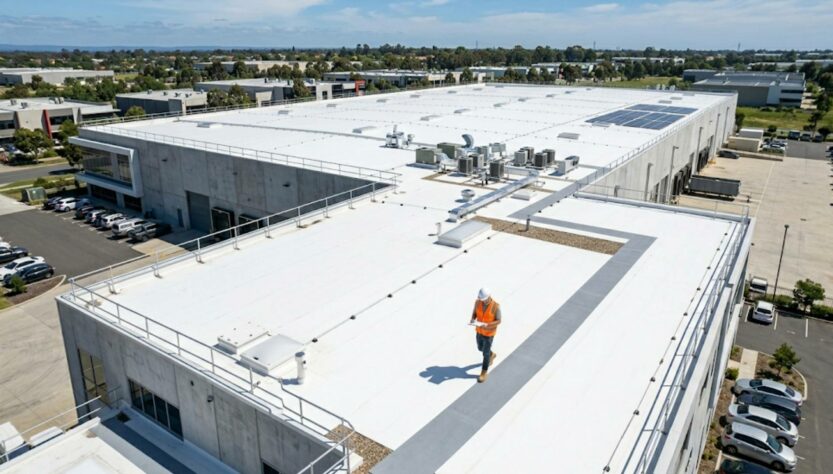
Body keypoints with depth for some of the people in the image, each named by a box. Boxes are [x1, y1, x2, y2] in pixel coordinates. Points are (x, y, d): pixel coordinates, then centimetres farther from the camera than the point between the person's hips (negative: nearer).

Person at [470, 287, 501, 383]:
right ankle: (491, 355, 58)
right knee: (480, 348, 25)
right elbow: (474, 313, -2)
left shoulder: (496, 306, -29)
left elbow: (498, 321, -20)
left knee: (485, 353, 8)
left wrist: (487, 325, -36)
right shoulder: (478, 302, -16)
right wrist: (472, 320, -25)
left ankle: (484, 373, 29)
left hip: (489, 332, -5)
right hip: (479, 330, 5)